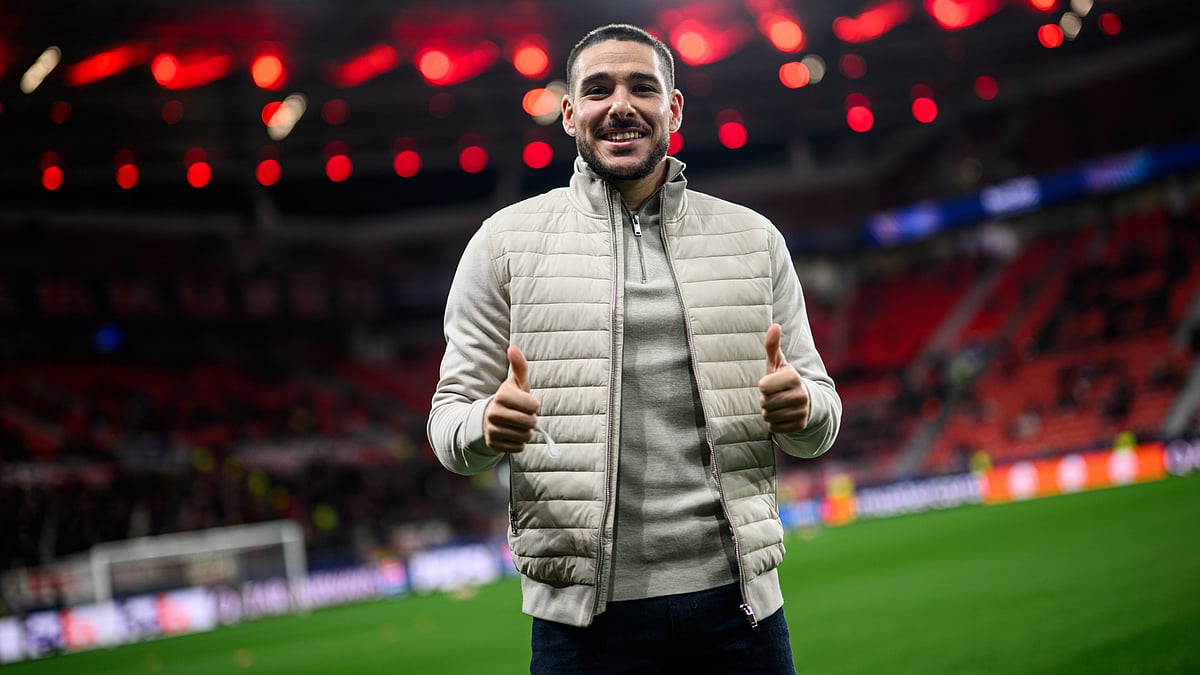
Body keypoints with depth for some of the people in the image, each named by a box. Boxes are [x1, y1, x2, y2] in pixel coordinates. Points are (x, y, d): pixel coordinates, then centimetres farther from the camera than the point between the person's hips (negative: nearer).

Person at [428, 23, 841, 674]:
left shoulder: (754, 239, 9)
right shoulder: (506, 242, 3)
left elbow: (820, 421, 11)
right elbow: (449, 419, 3)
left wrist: (800, 404, -12)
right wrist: (488, 424, -20)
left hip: (734, 596, 2)